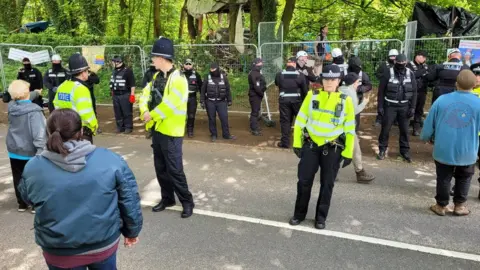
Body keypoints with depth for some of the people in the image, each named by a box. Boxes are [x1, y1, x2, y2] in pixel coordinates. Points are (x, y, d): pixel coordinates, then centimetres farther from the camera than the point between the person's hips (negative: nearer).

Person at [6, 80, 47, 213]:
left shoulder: (11, 106, -3)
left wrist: (36, 93, 32)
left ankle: (22, 204, 29)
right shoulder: (34, 111, -23)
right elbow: (39, 133, -30)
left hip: (14, 150, 6)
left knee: (18, 178, 16)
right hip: (30, 152, -6)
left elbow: (22, 101, 22)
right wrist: (40, 150, -30)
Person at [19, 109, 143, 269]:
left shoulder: (33, 168, -11)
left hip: (59, 252, 0)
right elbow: (130, 200, -8)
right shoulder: (110, 159, -14)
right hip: (104, 244, 0)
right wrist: (132, 231, 5)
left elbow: (27, 199, 9)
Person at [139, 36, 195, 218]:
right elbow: (146, 94, 5)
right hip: (157, 129, 8)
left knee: (174, 169, -4)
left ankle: (187, 201, 12)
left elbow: (169, 105, -25)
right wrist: (145, 111, -13)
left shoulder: (178, 79, -16)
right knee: (160, 167, 16)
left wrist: (152, 115, -14)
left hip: (171, 131, -8)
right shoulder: (157, 76, 11)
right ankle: (167, 198, 31)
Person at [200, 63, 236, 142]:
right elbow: (203, 90, 3)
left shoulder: (224, 77, 3)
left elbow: (228, 90, 9)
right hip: (210, 102, 0)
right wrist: (202, 101, -1)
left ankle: (226, 134, 11)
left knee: (224, 118, -1)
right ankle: (213, 135, 18)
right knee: (212, 119, 6)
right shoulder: (207, 78, 0)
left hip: (221, 102, 0)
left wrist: (229, 100, 9)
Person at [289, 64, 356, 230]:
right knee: (304, 181, 6)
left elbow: (350, 129, 1)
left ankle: (321, 217, 26)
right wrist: (297, 143, 1)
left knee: (327, 184, 9)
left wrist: (348, 153, -1)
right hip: (310, 144, 1)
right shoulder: (312, 95, -1)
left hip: (333, 148, 0)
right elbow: (300, 120, 4)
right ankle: (299, 214, 25)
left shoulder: (345, 100, -2)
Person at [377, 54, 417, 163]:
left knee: (404, 130, 9)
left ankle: (405, 151, 21)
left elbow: (414, 92, 4)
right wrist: (380, 106, -8)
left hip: (404, 106, 2)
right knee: (385, 128, 2)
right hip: (390, 105, -2)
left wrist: (412, 107, -1)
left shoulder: (410, 74, 0)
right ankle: (382, 150, 16)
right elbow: (381, 91, -4)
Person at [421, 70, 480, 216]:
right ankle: (460, 205, 29)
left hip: (443, 150, 0)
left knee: (443, 178, 15)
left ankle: (441, 206, 25)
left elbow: (429, 123, -2)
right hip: (467, 152, 0)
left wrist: (426, 137, 16)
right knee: (463, 178, 21)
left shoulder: (442, 100, -10)